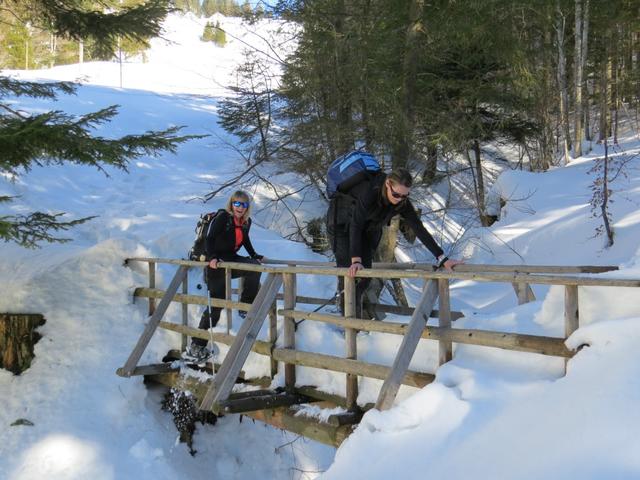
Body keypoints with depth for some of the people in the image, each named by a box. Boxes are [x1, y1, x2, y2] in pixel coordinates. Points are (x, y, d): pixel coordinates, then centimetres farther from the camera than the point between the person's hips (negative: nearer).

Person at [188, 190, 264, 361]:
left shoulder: (246, 222, 5)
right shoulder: (222, 217, -15)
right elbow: (209, 238, -21)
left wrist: (254, 255, 22)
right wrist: (212, 258, -35)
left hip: (231, 260, 7)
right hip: (216, 263, -7)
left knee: (255, 267, -19)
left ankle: (246, 307, -3)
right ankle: (196, 345, 2)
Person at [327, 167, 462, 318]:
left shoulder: (402, 202, -22)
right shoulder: (369, 190, -39)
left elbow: (419, 228, -21)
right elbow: (356, 224, -40)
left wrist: (443, 258, -25)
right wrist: (356, 260, -47)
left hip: (367, 228, 5)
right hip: (342, 222, -5)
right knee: (348, 270, -12)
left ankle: (357, 318, 20)